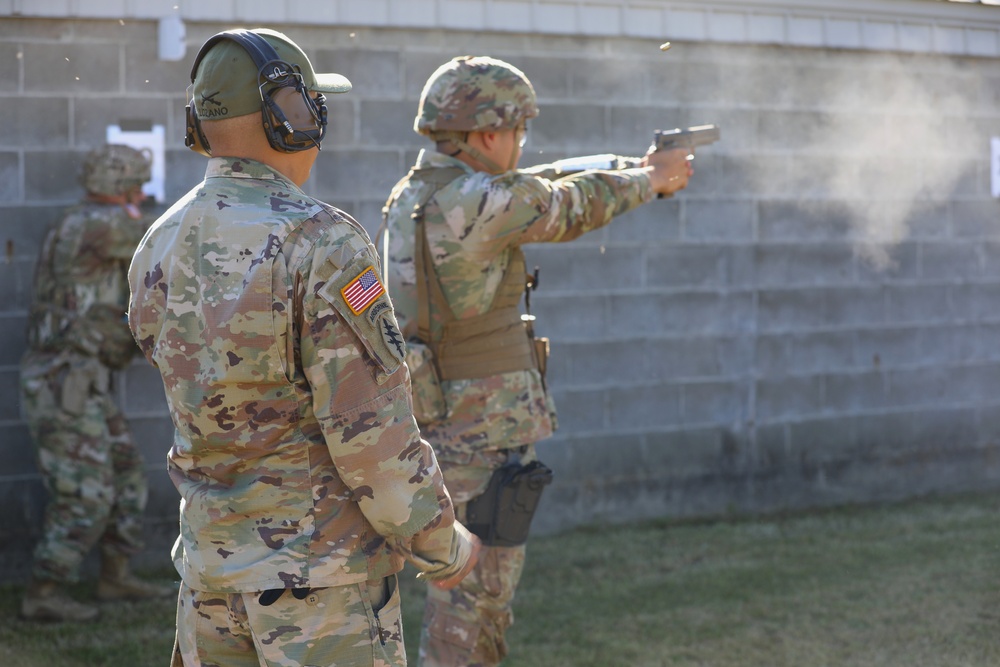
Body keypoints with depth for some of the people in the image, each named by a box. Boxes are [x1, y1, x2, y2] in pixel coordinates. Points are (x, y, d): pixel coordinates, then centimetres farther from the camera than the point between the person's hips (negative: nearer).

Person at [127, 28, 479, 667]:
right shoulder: (323, 245, -19)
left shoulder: (158, 252, 3)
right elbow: (373, 431, -19)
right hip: (320, 566, -7)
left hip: (212, 560, 7)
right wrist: (443, 544, -6)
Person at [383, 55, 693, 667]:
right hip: (482, 433, -9)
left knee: (472, 588, 19)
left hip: (437, 423, 9)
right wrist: (651, 179, 16)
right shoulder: (478, 203, -19)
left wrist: (629, 168, 26)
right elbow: (573, 208, -3)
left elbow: (534, 189, 20)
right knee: (473, 600, -3)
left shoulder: (411, 196, 9)